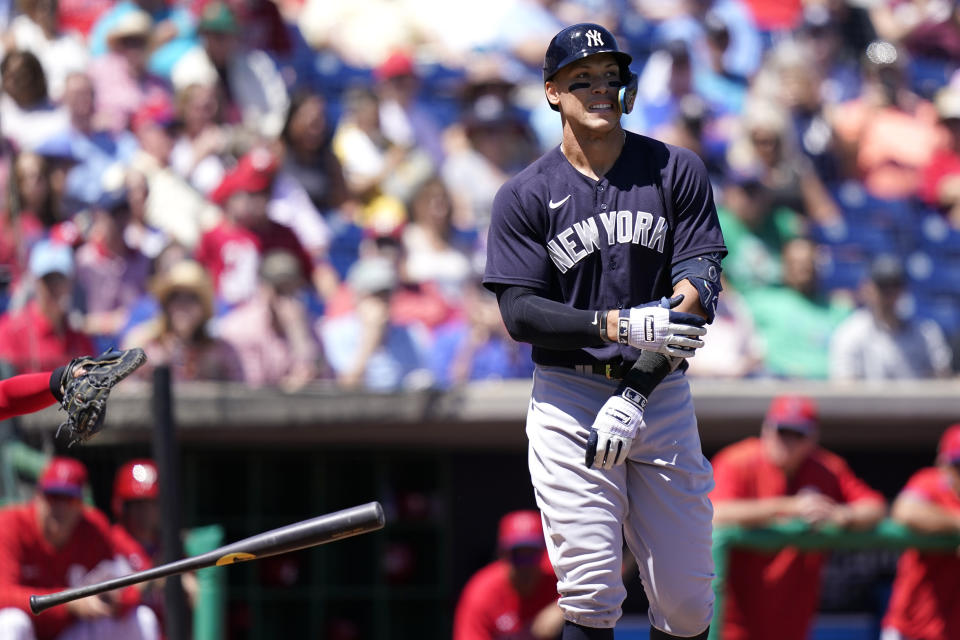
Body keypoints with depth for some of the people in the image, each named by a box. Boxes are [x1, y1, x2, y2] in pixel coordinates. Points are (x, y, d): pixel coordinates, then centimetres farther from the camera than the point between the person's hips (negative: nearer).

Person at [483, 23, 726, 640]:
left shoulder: (677, 172, 3)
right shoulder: (525, 196, 0)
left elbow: (699, 289, -5)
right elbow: (521, 313, -8)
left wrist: (636, 394, -18)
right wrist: (623, 325, -25)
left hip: (662, 395, 2)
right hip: (569, 398, -2)